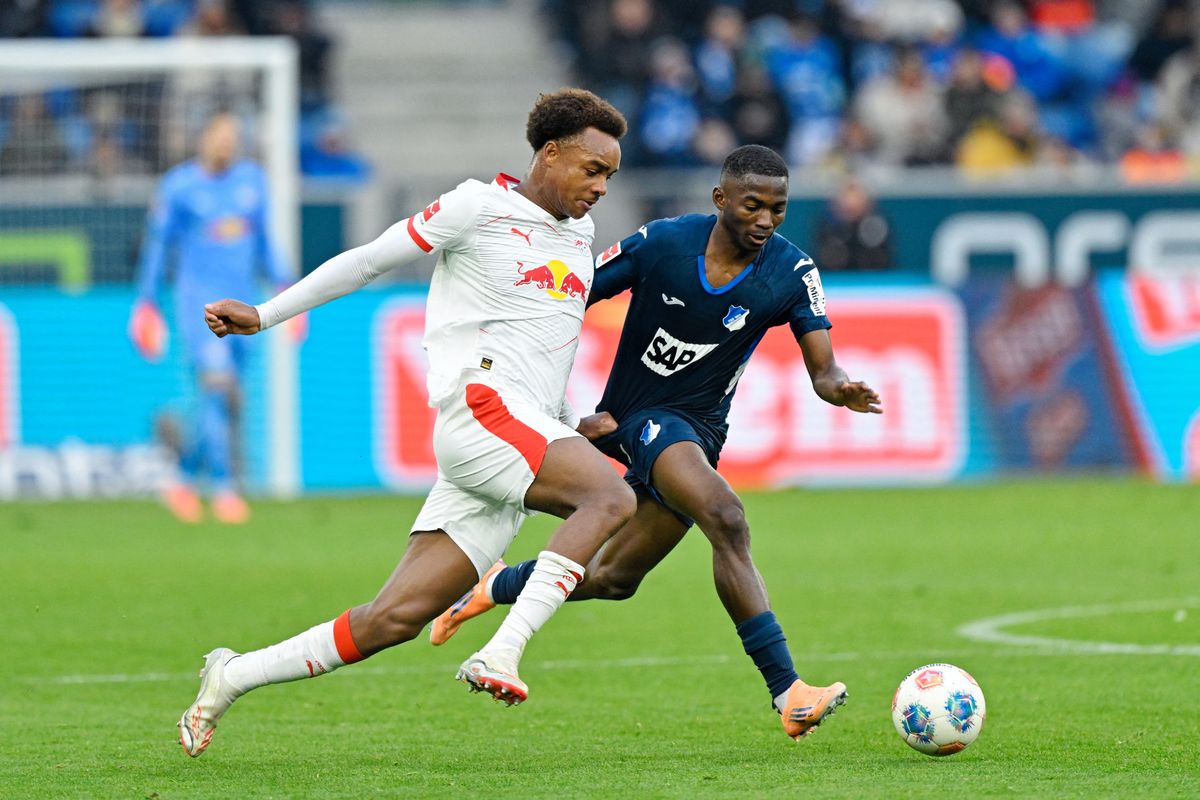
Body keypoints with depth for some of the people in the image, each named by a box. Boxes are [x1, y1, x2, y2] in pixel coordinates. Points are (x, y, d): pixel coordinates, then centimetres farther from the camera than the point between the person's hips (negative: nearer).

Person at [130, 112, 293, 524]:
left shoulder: (252, 178, 9)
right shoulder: (179, 185, -3)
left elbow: (265, 239, 18)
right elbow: (157, 243, 4)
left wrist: (284, 285, 12)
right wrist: (147, 301, 4)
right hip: (198, 298, -5)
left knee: (227, 402, 6)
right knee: (218, 388, -17)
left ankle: (185, 479, 22)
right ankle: (223, 488, -16)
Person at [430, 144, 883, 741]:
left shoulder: (792, 273, -10)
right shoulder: (661, 244, -15)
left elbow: (822, 367, -15)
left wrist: (840, 388, -39)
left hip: (700, 428, 5)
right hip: (642, 417, -5)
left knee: (612, 580, 13)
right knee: (726, 520, -30)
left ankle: (496, 588, 44)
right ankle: (788, 693, -35)